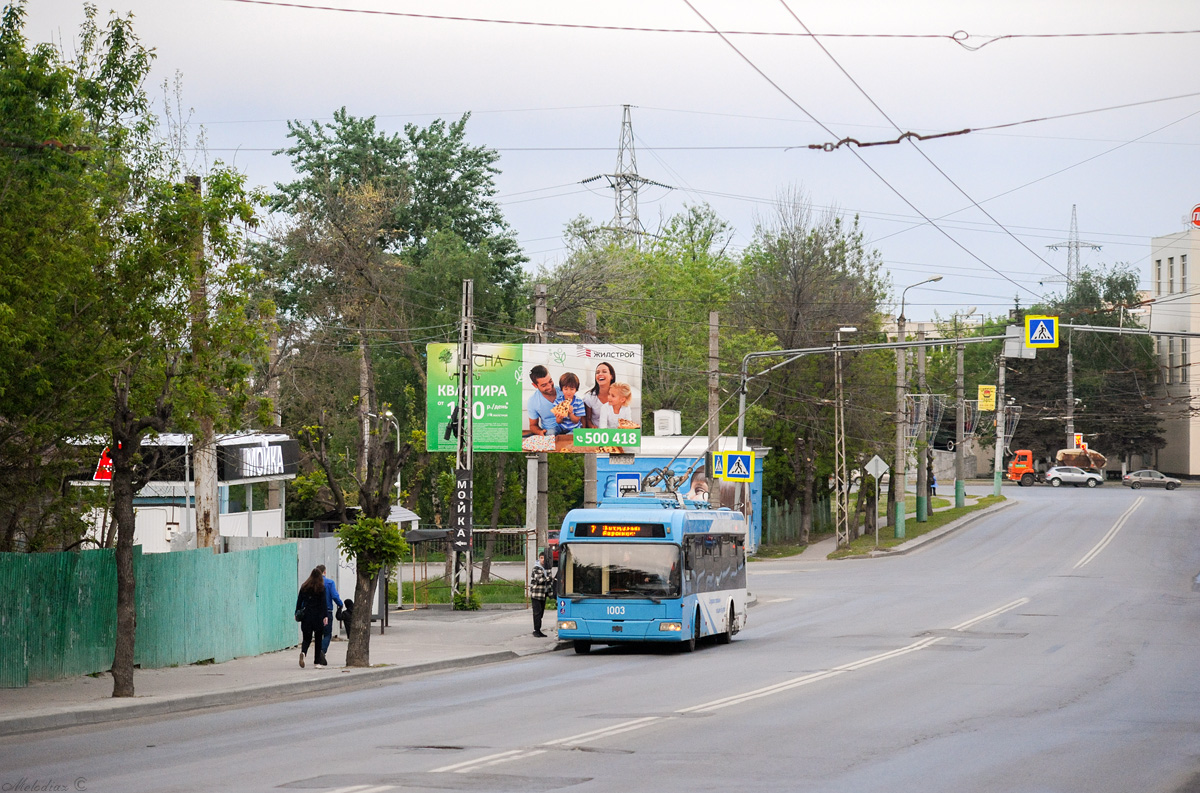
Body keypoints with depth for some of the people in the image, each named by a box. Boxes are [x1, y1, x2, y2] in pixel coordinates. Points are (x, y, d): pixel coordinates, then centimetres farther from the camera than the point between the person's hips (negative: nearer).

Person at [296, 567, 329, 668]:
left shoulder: (304, 587, 5)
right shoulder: (321, 588, -4)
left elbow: (299, 601, 7)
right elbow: (323, 603, -7)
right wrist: (325, 616, -7)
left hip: (306, 615, 2)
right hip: (318, 616, -2)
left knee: (306, 638, 6)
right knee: (318, 638, 8)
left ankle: (303, 652, -25)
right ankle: (317, 661, 9)